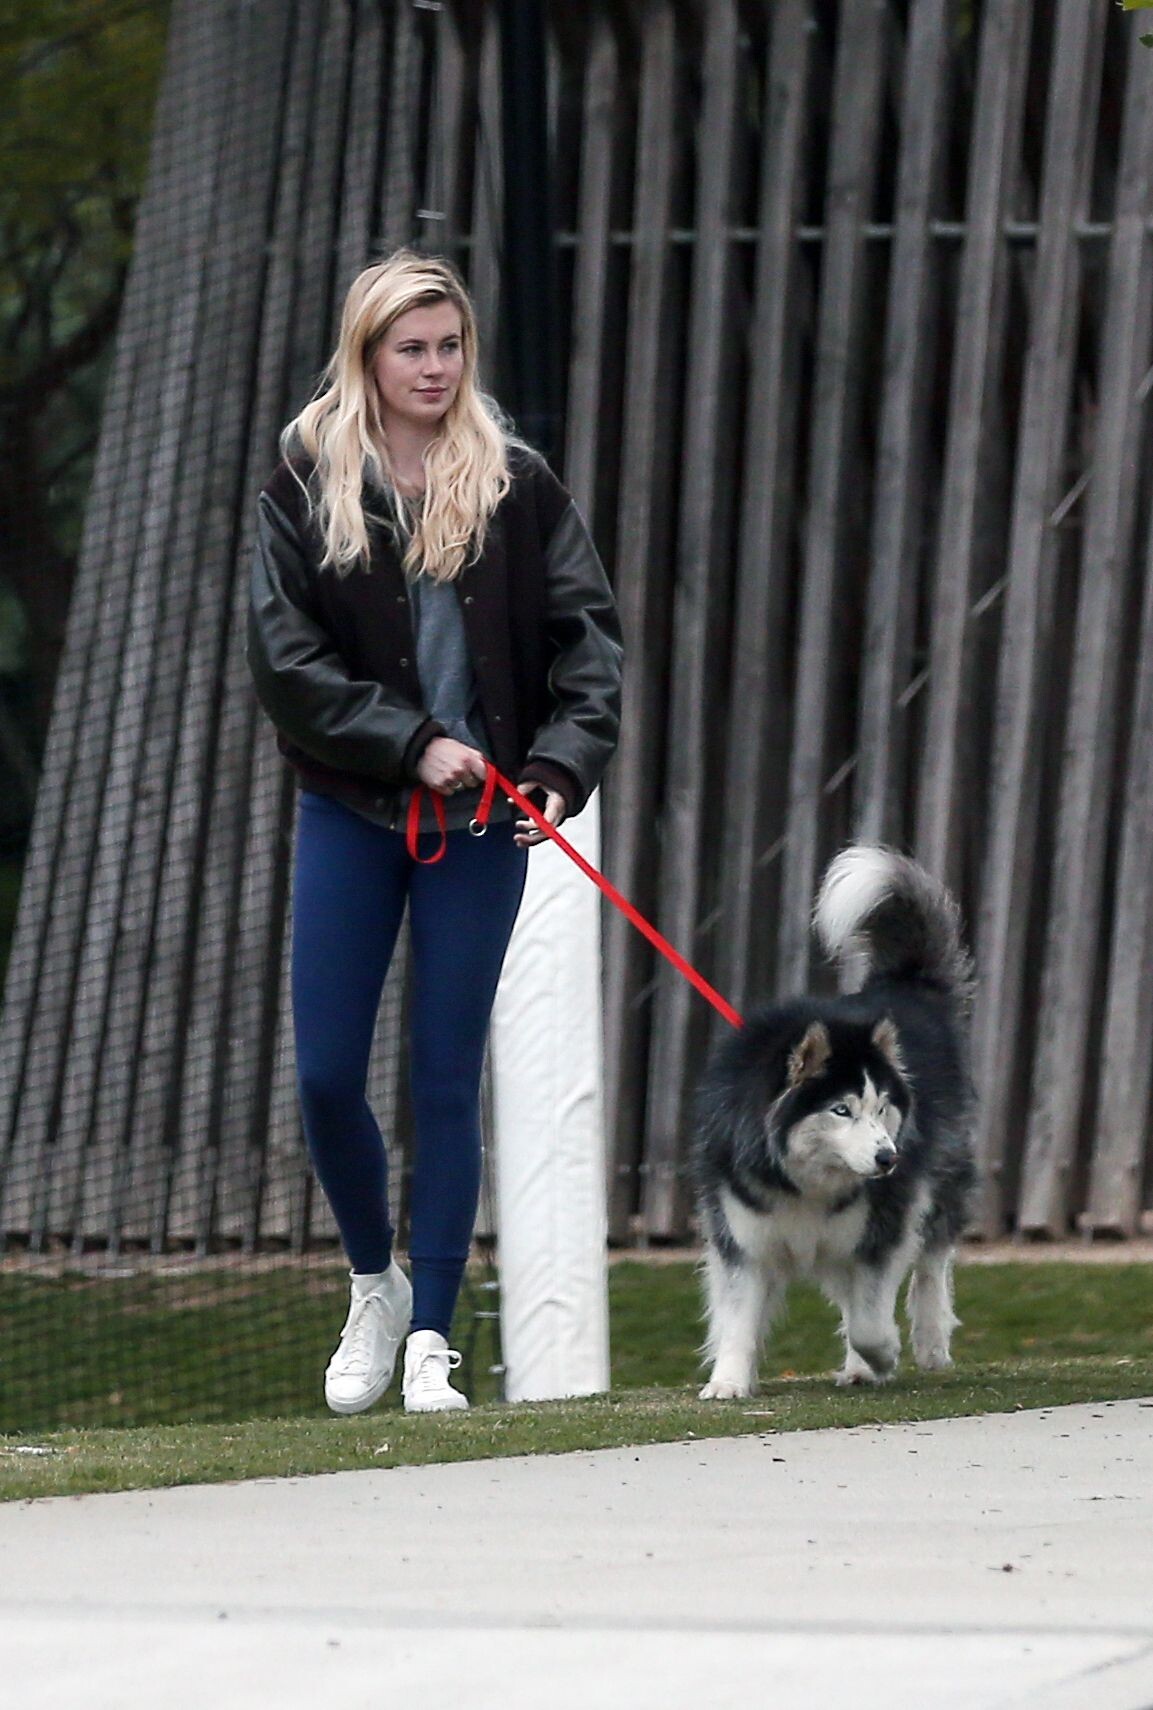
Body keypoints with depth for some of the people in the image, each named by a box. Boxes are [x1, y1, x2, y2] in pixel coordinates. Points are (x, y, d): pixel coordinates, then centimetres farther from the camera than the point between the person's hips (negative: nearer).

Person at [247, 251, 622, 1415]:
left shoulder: (516, 486, 2)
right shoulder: (307, 485, 0)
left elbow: (586, 633, 1)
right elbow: (284, 661, -5)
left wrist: (561, 765, -14)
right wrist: (410, 745, -13)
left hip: (480, 820, 0)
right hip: (349, 814, 0)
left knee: (447, 1078, 0)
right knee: (326, 1076, 0)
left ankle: (432, 1337, 6)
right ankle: (375, 1284, 24)